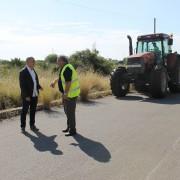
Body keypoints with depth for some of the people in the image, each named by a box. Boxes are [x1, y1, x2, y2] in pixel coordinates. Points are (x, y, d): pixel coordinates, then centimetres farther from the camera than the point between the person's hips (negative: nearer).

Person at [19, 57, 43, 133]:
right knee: (24, 111, 5)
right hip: (27, 96, -7)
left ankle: (32, 125, 22)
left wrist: (39, 87, 4)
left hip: (35, 95, 7)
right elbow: (22, 85, -16)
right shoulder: (23, 72, -13)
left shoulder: (33, 70, 9)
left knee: (33, 111, 12)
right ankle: (23, 127, 16)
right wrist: (26, 96, -19)